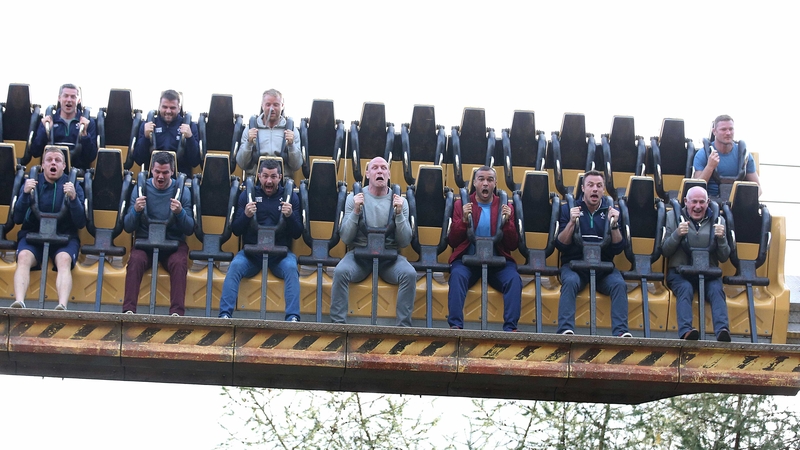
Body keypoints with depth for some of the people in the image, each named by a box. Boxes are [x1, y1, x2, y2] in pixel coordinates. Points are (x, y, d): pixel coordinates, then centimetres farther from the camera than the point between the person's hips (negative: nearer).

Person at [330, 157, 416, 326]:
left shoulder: (399, 201, 5)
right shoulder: (354, 198, 3)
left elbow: (404, 242, 0)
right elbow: (345, 239, -3)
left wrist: (399, 214, -12)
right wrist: (356, 212, -15)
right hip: (359, 254, -1)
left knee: (409, 274, -29)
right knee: (340, 271, -32)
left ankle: (404, 326, -21)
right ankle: (338, 323, -24)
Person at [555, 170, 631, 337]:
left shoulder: (611, 211, 10)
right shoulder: (568, 209, 6)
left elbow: (618, 249, 3)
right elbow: (560, 246, -2)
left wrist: (614, 225, -12)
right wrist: (571, 222, -16)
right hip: (574, 264, -1)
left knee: (619, 284, -29)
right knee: (570, 281, -34)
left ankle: (621, 331, -33)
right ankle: (566, 330, -41)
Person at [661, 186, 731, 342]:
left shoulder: (718, 221, 13)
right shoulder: (673, 218, 10)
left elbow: (724, 258, 10)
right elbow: (665, 251, 4)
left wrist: (721, 239, -9)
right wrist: (677, 234, -13)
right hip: (680, 272, -1)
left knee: (716, 290, -30)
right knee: (685, 288, -33)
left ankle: (722, 331, -49)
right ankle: (685, 332, -50)